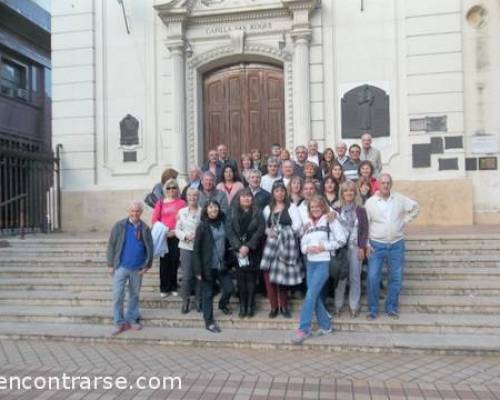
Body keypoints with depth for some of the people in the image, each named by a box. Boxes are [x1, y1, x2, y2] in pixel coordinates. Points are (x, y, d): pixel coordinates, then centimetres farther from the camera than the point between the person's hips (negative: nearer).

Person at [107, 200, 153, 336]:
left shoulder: (145, 228, -1)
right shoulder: (119, 226, -6)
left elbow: (149, 248, 3)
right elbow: (111, 245, -4)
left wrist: (147, 265, -3)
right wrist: (110, 264, -6)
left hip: (137, 268, 2)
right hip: (121, 267, -2)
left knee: (134, 295, 13)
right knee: (117, 295, -3)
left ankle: (131, 320, 26)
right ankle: (119, 323, 10)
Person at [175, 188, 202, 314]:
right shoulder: (182, 212, 4)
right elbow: (177, 230, 4)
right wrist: (185, 236, -12)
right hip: (186, 247, 1)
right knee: (186, 275, -1)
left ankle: (198, 299, 22)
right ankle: (185, 300, 16)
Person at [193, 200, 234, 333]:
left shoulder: (222, 223, 1)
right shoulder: (202, 226, -12)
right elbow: (196, 249, -12)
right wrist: (198, 269, -14)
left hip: (222, 265, 5)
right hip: (208, 266, -4)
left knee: (229, 288, 9)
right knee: (208, 294, 7)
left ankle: (222, 304, 41)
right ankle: (209, 322, 22)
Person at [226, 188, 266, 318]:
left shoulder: (257, 212, 4)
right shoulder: (232, 212, 6)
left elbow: (260, 230, -5)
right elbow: (229, 230, -3)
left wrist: (248, 246, -14)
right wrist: (239, 247, -15)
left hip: (253, 251, -1)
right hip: (238, 251, 1)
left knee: (251, 278, -1)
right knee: (240, 278, 1)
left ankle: (250, 306, 7)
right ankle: (242, 306, 8)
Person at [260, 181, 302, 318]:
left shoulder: (291, 207, 3)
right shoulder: (268, 208, 17)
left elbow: (298, 225, -5)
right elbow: (263, 224, 14)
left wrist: (286, 233, -7)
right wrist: (268, 231, -5)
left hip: (287, 244, -3)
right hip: (271, 243, 3)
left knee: (283, 274, 0)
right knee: (268, 273, -8)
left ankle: (284, 306, 17)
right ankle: (274, 306, 5)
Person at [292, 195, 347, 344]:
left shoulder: (330, 220, -3)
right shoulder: (308, 224, 16)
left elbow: (342, 240, -8)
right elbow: (302, 244, 16)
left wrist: (324, 246, -14)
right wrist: (307, 248, -6)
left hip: (324, 263, -7)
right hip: (311, 263, 7)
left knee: (310, 295, -12)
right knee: (315, 296, 7)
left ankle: (303, 329, -6)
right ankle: (326, 325, 22)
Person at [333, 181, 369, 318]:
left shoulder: (361, 210, 3)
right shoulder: (337, 210, 4)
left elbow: (365, 230, 2)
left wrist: (362, 247, -5)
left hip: (355, 247, 0)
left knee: (355, 277, 3)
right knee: (340, 277, 3)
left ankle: (354, 306, 12)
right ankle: (338, 305, 14)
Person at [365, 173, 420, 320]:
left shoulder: (400, 199, 2)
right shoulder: (370, 202, -4)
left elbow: (415, 207, 17)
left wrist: (405, 220, 6)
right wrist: (366, 244, -9)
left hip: (397, 244, 2)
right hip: (377, 245, -2)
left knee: (396, 278, 7)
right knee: (373, 277, -6)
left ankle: (391, 308, 21)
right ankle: (372, 309, 8)